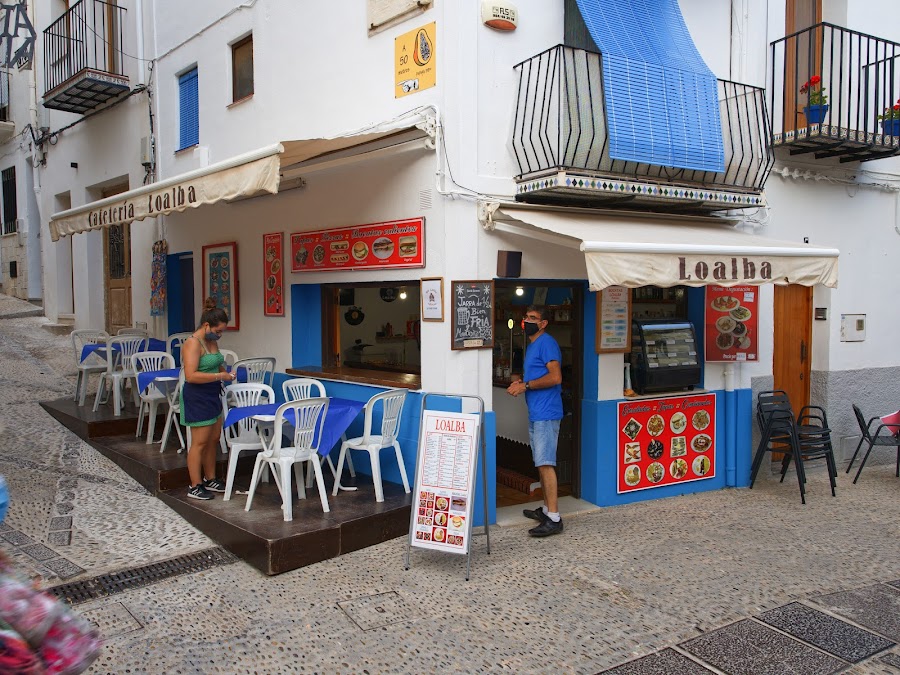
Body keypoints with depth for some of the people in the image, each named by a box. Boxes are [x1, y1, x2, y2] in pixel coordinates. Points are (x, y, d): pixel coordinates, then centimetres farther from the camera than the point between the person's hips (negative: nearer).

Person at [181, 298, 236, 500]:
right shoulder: (193, 343, -18)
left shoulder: (212, 341, 10)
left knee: (213, 439, 14)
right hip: (197, 398, -9)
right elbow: (191, 375, -26)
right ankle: (195, 486, 7)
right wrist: (219, 376, -25)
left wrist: (225, 372, 5)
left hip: (212, 396, 9)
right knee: (200, 442, -3)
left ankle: (210, 479, 27)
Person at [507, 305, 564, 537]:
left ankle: (554, 519, -11)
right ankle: (547, 509, 24)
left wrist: (526, 385, -16)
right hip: (535, 413, 10)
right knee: (541, 463, 15)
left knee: (545, 464, -12)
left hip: (546, 413, -10)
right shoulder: (531, 346, 20)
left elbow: (555, 377, -21)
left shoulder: (546, 343, -11)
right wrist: (520, 380, 9)